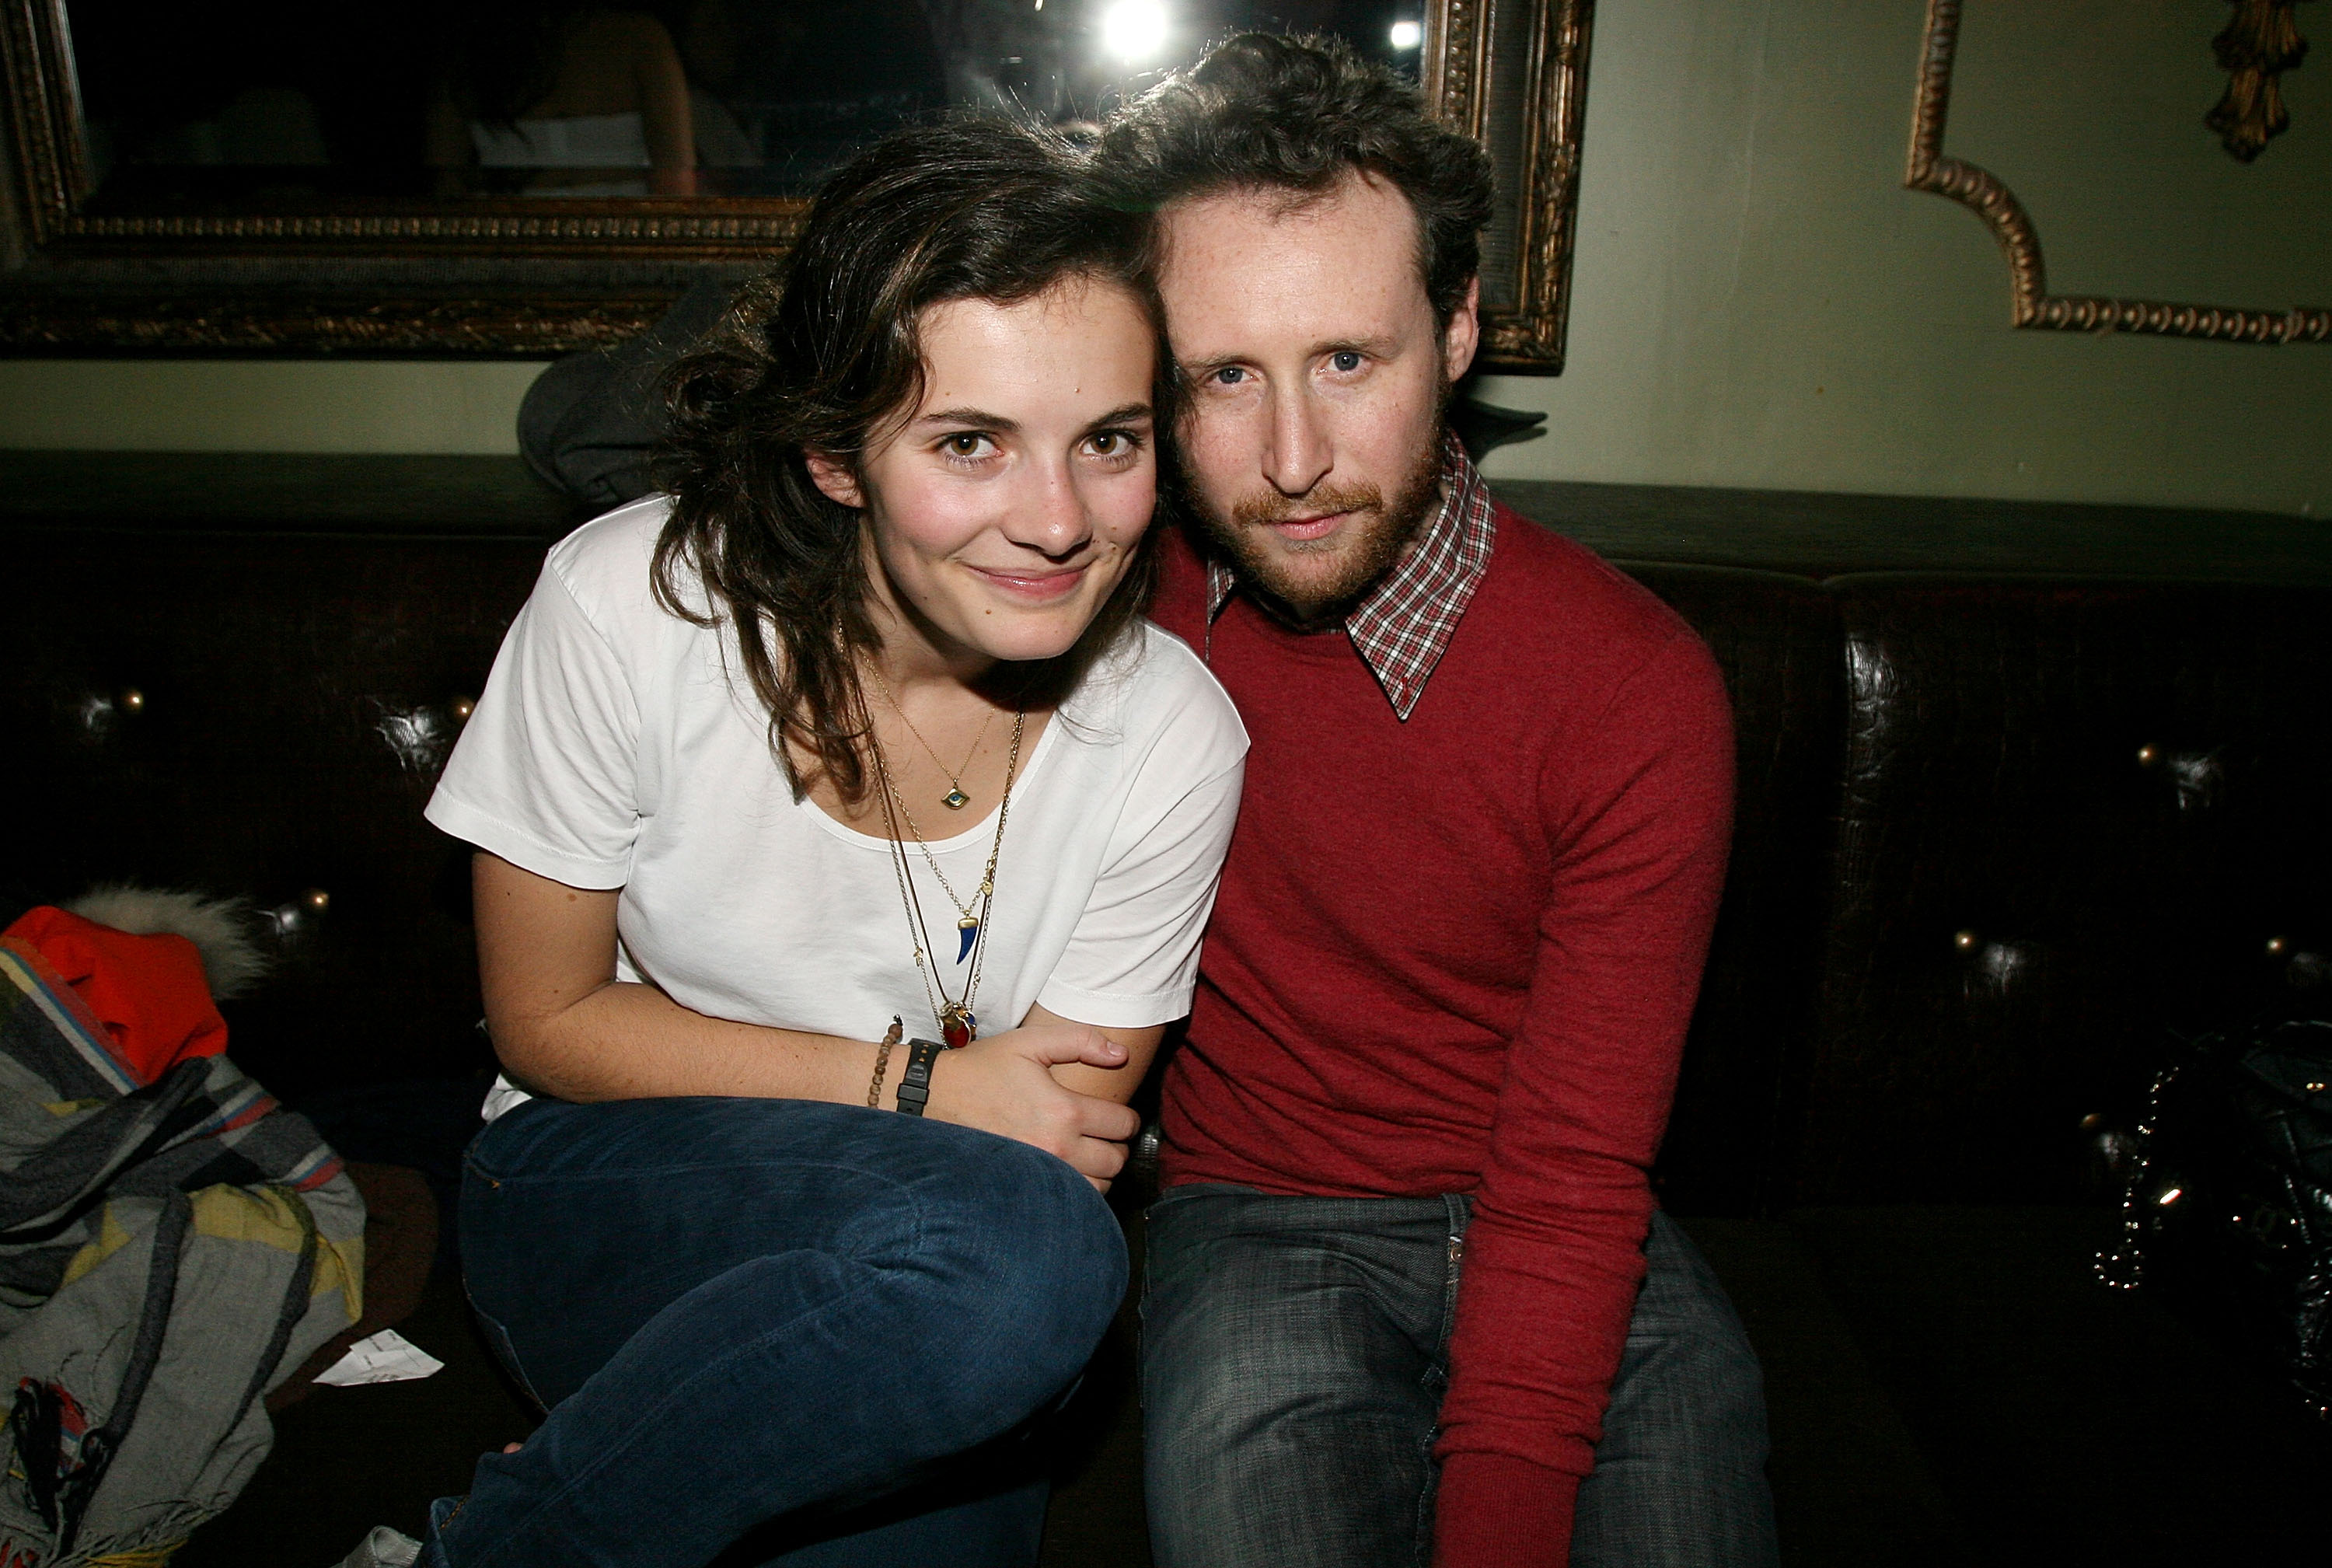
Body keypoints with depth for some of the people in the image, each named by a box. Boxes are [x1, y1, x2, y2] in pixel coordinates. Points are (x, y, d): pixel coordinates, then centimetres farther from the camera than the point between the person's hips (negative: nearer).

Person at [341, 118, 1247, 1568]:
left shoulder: (1173, 736, -16)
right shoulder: (635, 605, -19)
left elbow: (1072, 1132, -6)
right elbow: (549, 1024, -8)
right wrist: (914, 1090, -18)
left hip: (893, 1290, 3)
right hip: (597, 1185, -3)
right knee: (1020, 1245, -31)